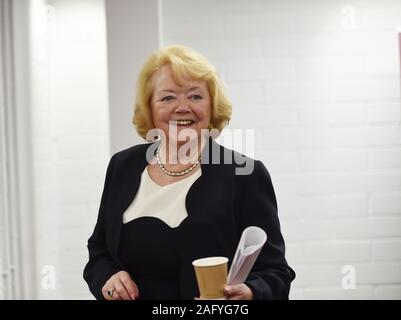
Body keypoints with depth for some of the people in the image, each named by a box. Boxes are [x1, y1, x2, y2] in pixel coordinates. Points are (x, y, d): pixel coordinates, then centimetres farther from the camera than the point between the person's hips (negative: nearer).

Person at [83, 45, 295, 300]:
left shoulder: (246, 175, -13)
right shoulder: (123, 167, -1)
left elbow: (275, 273, -12)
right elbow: (99, 251, 9)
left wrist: (248, 294, -32)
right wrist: (106, 279, -11)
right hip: (130, 293, 4)